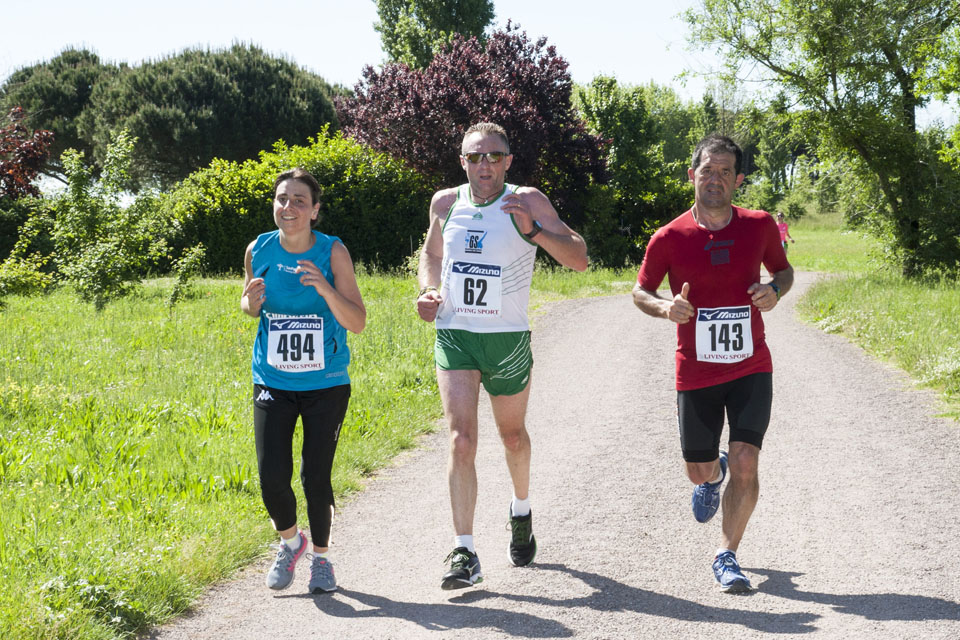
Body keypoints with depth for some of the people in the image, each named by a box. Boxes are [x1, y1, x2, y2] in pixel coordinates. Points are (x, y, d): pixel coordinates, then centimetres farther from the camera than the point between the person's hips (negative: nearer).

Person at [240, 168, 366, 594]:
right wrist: (252, 302, -10)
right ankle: (290, 541, 24)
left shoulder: (333, 252, -11)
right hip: (273, 383, 2)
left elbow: (357, 323, -12)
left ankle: (321, 556, 24)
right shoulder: (259, 250, -3)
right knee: (272, 477, -7)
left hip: (326, 386, -2)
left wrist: (326, 291, -29)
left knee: (316, 478, -2)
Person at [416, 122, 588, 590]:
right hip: (453, 336, 1)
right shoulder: (445, 203, 2)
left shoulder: (528, 203, -8)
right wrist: (428, 291, 2)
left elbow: (579, 259, -15)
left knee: (512, 435, 19)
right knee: (461, 440, -14)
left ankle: (521, 511, 49)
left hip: (508, 340, -1)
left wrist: (534, 230, -29)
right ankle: (464, 553, -15)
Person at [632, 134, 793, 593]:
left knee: (745, 465, -13)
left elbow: (783, 269, 14)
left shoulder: (760, 226, -2)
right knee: (698, 469, 12)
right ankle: (713, 475, 51)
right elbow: (640, 291, 4)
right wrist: (665, 307, -18)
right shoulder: (669, 238, -7)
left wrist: (775, 290, -9)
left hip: (751, 369, 0)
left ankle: (727, 556, 4)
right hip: (696, 372, 0)